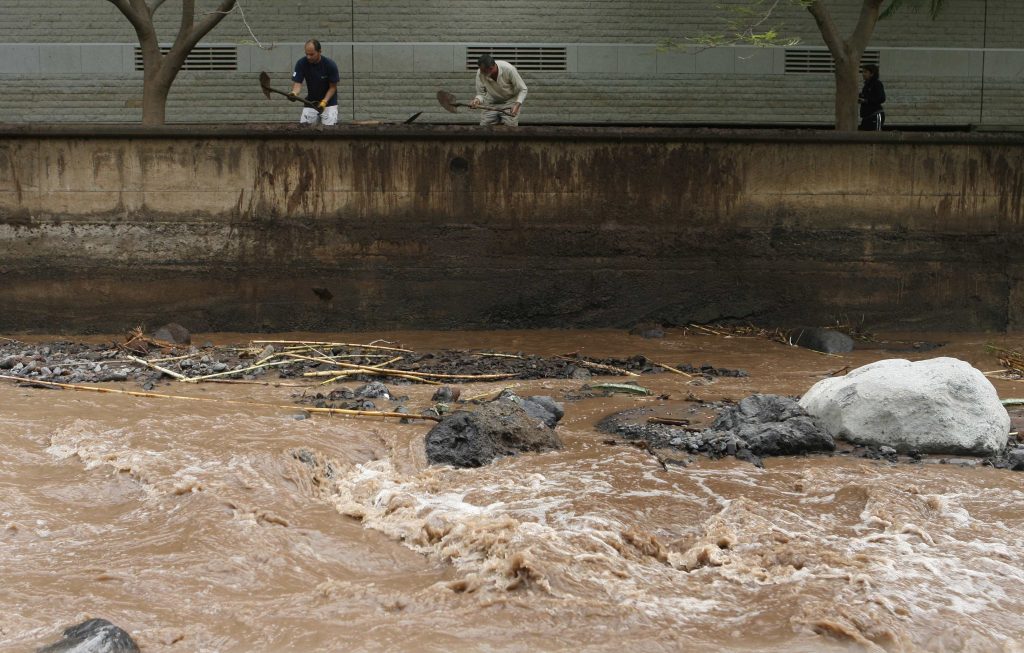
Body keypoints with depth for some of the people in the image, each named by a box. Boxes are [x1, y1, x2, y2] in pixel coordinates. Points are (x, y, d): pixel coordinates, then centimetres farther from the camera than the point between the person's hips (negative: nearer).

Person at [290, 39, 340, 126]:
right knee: (303, 124, -13)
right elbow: (297, 83, -14)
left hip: (329, 100, -2)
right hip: (311, 101, 2)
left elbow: (333, 87, -11)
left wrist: (324, 102, -24)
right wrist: (294, 93, -36)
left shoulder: (330, 65, -18)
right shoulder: (301, 63, -12)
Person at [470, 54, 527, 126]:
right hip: (492, 103, 3)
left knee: (510, 126, -18)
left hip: (510, 101, -3)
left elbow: (522, 89, -20)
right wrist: (477, 100, -34)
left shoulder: (508, 69, -29)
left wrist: (517, 105, -34)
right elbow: (481, 94, -10)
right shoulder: (480, 73, -22)